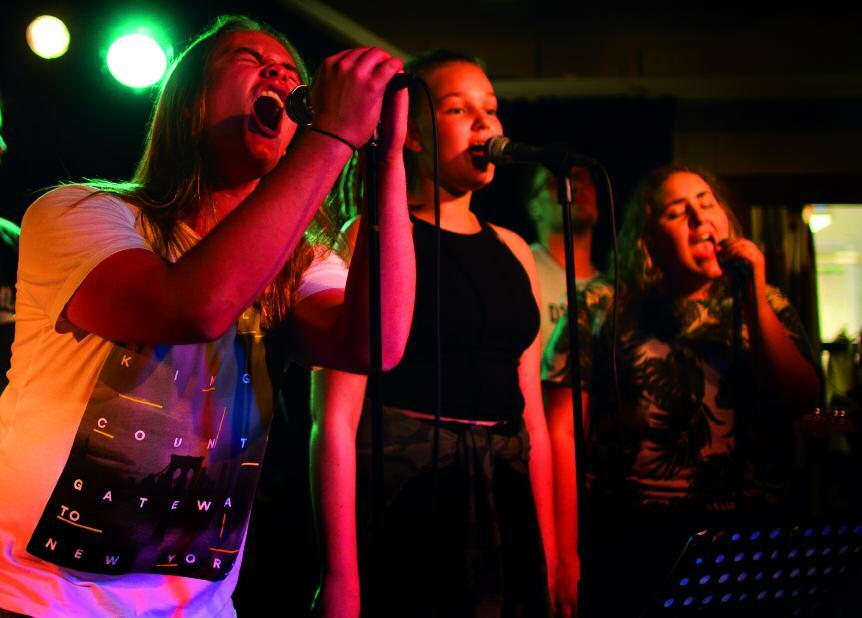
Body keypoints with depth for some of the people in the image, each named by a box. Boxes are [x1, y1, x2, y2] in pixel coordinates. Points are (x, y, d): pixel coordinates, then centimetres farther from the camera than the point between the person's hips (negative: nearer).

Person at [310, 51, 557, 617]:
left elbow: (531, 415, 14)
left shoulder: (512, 251, 13)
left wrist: (548, 553, 9)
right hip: (403, 504, -5)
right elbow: (336, 417, -11)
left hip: (504, 509, 6)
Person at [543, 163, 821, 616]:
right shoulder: (602, 307, 2)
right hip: (625, 540, -2)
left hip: (736, 534, 2)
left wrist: (754, 303, -8)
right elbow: (563, 433, -3)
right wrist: (565, 558, -8)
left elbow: (802, 407, -2)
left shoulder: (764, 307, 10)